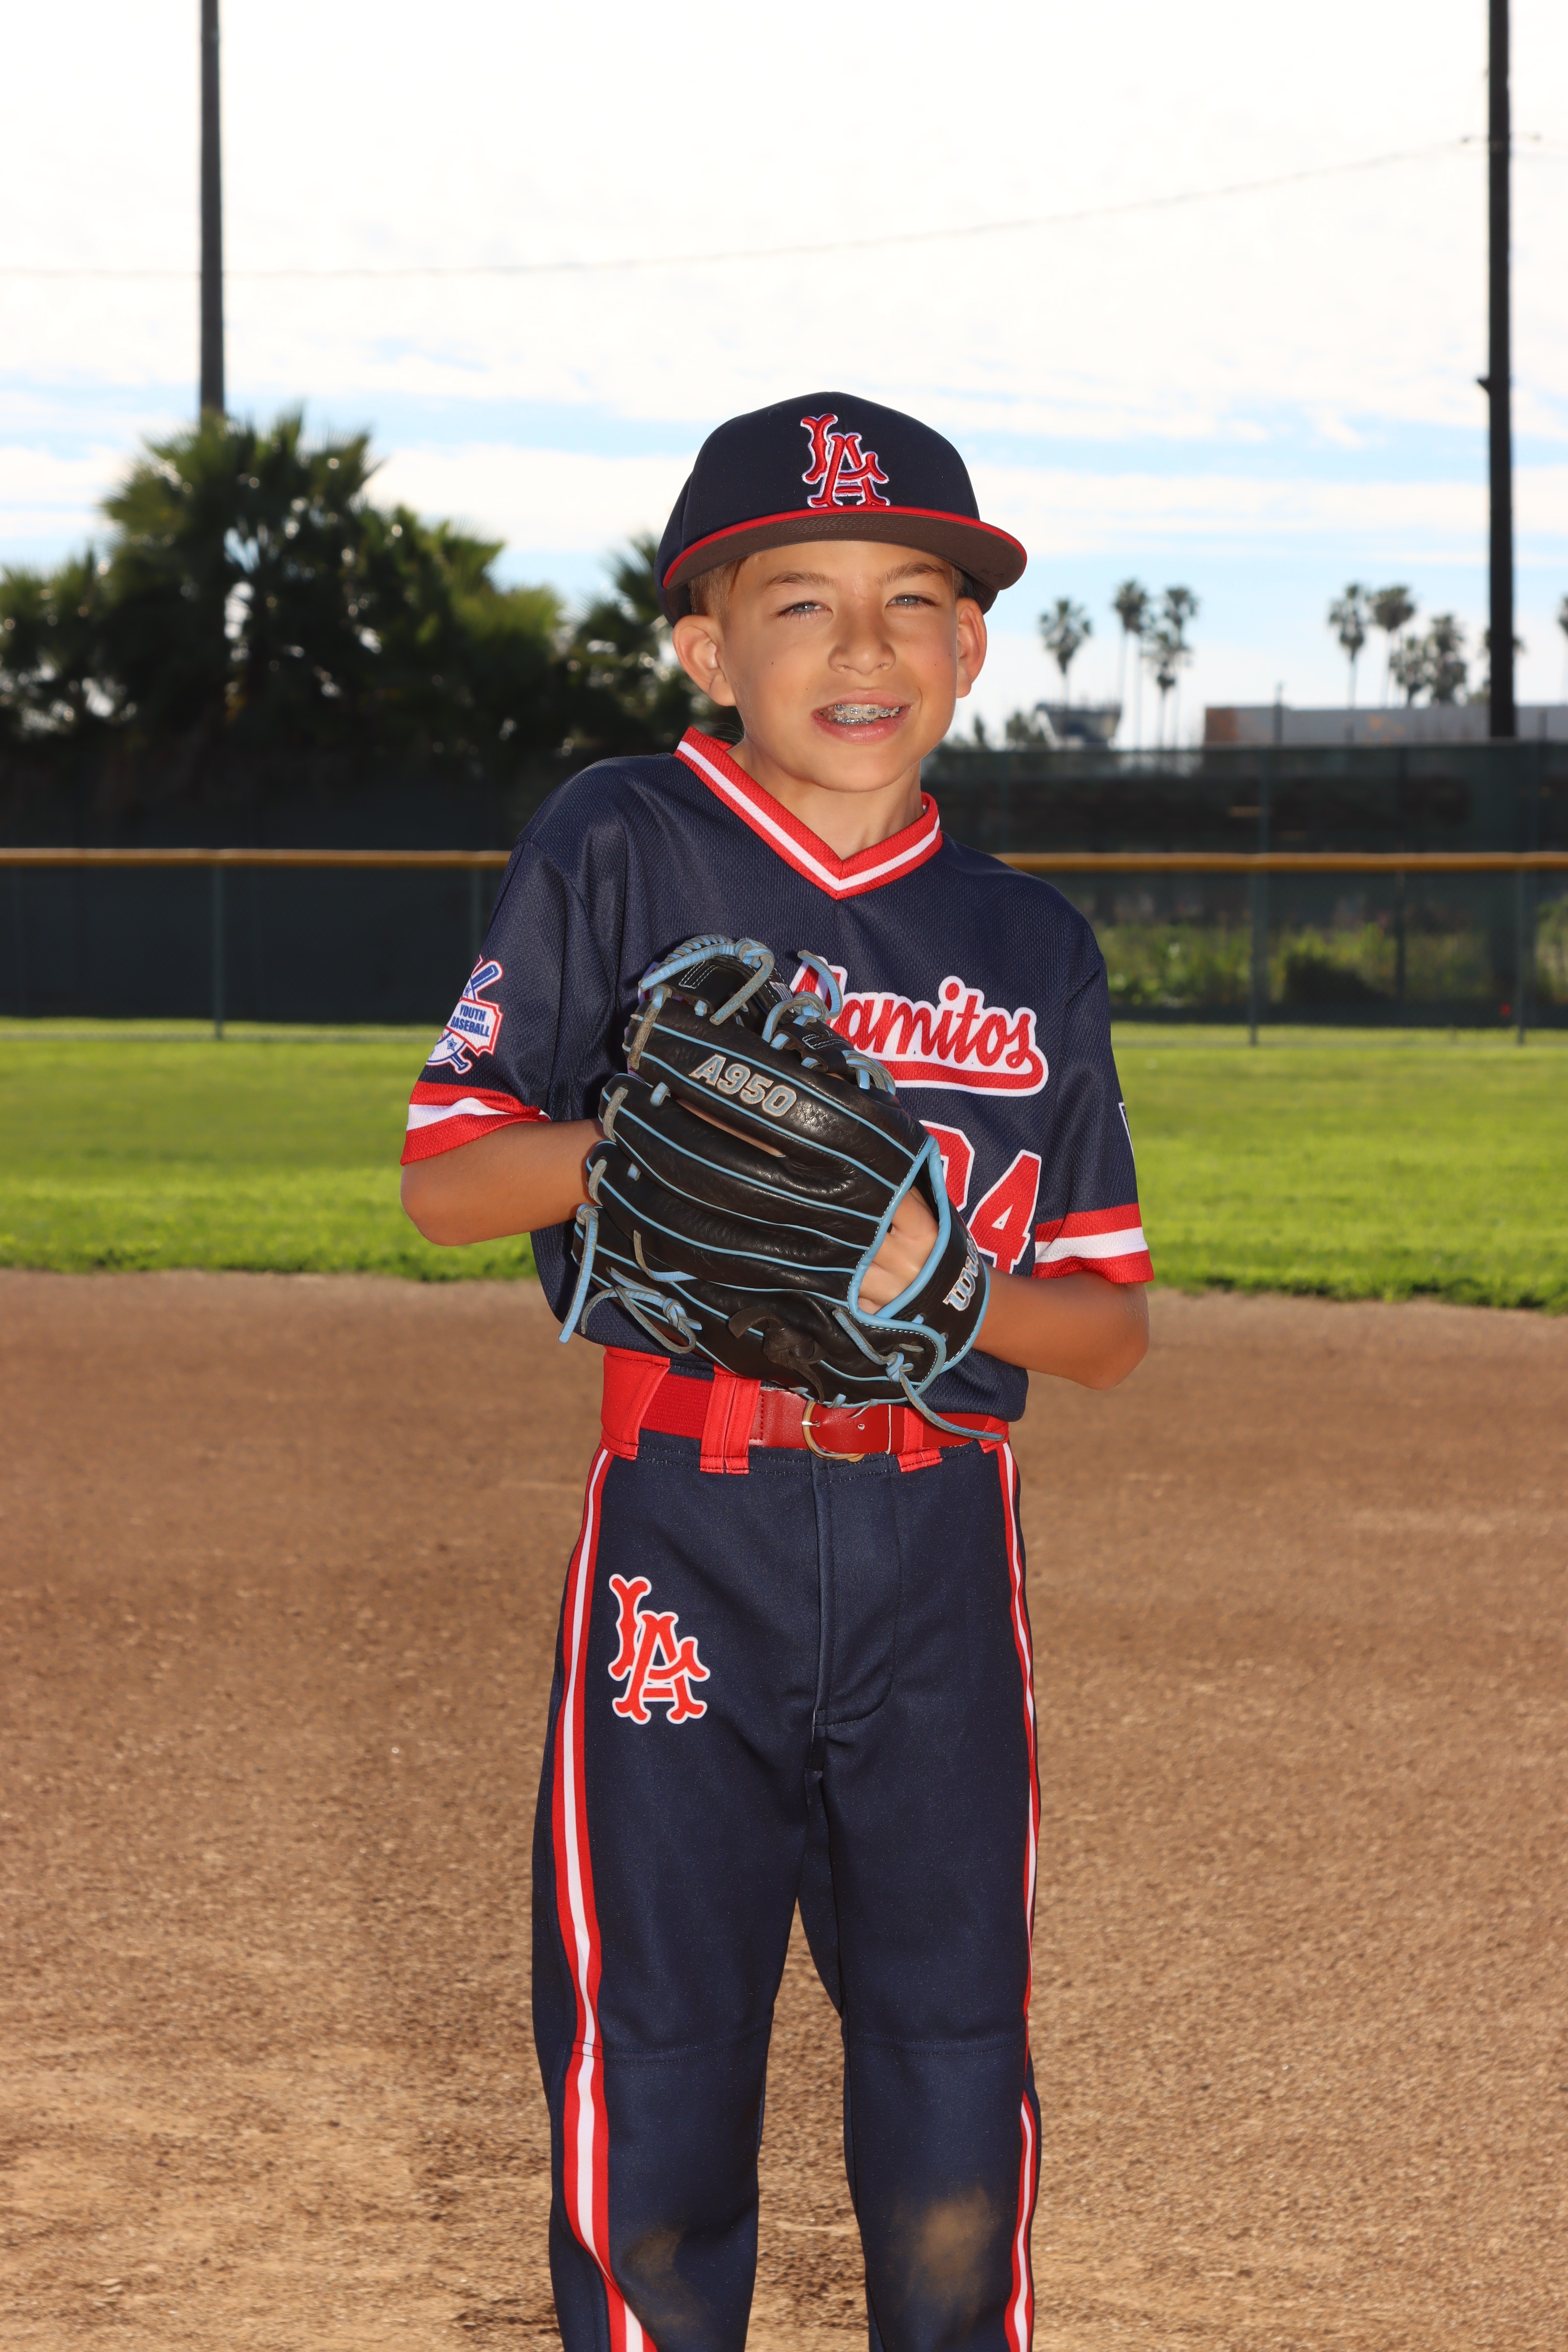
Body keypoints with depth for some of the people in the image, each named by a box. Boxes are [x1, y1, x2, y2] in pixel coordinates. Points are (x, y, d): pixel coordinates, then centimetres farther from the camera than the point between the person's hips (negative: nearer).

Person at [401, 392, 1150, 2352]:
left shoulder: (1033, 950, 10)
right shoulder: (619, 854, 1)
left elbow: (1114, 1326, 10)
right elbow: (440, 1180, -1)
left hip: (940, 1546, 2)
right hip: (684, 1537, -2)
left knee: (954, 2100, 4)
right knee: (654, 2082, 1)